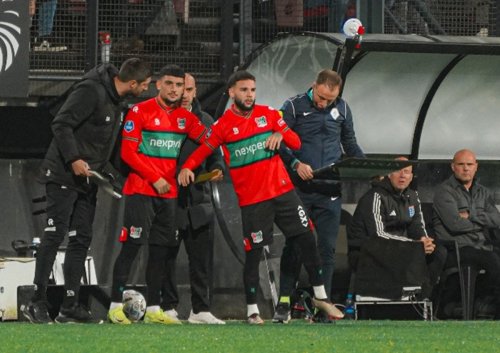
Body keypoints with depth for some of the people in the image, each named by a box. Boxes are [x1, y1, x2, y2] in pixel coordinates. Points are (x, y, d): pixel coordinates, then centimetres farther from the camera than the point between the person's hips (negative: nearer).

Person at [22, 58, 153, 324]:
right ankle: (37, 302, -9)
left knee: (81, 239, 6)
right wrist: (74, 160, -25)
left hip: (88, 179, 9)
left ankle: (70, 306, 8)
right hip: (64, 174, -9)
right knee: (55, 235, -10)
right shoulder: (91, 91, -17)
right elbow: (61, 124, -20)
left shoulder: (117, 100, 12)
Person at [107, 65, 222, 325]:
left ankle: (153, 309, 10)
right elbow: (128, 152, -10)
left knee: (161, 250, 6)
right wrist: (155, 179, -12)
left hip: (168, 193, 6)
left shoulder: (185, 117, 11)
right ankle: (115, 306, -9)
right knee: (132, 245, -11)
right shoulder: (140, 112, -5)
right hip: (140, 190, -6)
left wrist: (219, 165, -10)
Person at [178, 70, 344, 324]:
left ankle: (320, 296, 15)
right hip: (251, 198, -3)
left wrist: (280, 134, -11)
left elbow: (296, 142, 10)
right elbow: (203, 149, 3)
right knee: (253, 253, -3)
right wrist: (187, 167, -16)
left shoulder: (268, 114, 8)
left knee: (307, 240, 3)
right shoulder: (223, 125, -1)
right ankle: (252, 310, 8)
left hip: (282, 189, 3)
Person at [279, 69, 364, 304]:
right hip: (300, 188, -3)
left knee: (327, 248, 1)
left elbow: (350, 144, 20)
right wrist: (296, 164, -18)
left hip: (330, 190, 3)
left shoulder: (341, 109, 10)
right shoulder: (294, 106, -1)